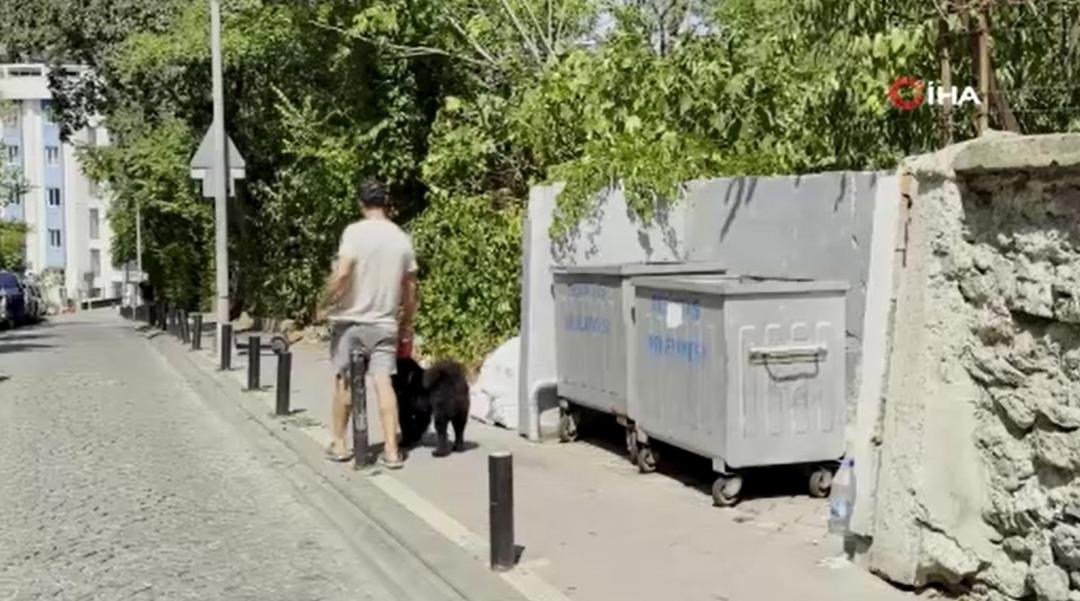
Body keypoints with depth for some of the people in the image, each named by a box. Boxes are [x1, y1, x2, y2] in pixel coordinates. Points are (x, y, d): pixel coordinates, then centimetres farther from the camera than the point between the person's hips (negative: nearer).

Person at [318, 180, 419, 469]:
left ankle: (339, 444, 20)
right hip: (384, 323, 3)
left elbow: (342, 274, -20)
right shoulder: (402, 239, 5)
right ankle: (391, 450, -6)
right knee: (383, 383, -1)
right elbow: (410, 288, 10)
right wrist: (407, 324, 21)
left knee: (344, 381, 10)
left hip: (350, 320, -3)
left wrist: (324, 305, -6)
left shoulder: (355, 231, -10)